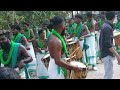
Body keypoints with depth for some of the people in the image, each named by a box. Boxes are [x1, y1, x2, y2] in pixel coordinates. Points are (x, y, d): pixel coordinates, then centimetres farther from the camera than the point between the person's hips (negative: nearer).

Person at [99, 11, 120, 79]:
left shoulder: (105, 26, 9)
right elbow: (108, 44, -25)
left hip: (105, 53, 10)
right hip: (107, 54, -10)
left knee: (110, 73, 20)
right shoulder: (108, 28, -20)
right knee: (109, 75, -5)